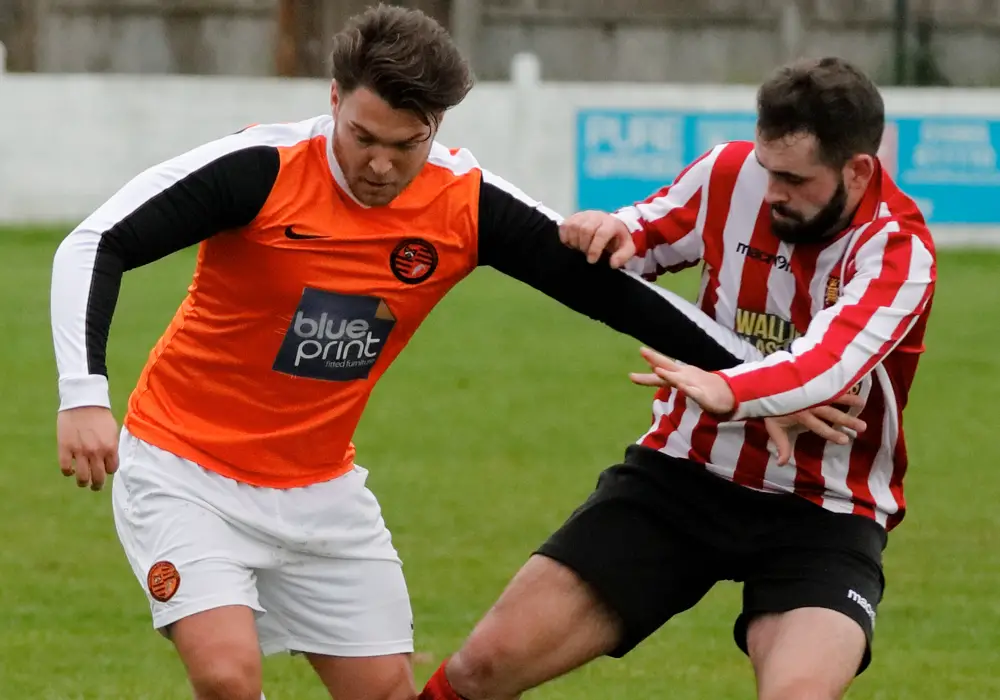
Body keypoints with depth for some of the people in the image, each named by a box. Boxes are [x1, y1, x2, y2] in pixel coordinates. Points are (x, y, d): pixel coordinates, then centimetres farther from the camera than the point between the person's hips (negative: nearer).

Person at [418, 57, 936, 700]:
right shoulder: (731, 175, -7)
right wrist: (614, 234, -12)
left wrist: (725, 391, -57)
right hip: (681, 473, 4)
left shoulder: (897, 247, -19)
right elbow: (645, 236, 13)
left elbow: (828, 360, -37)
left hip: (822, 512, -4)